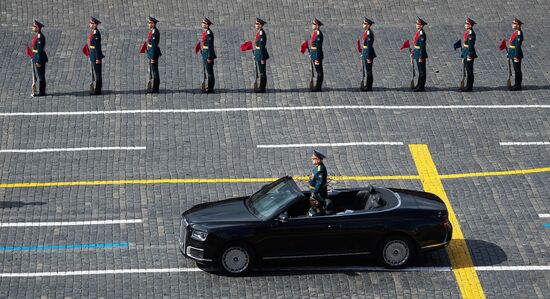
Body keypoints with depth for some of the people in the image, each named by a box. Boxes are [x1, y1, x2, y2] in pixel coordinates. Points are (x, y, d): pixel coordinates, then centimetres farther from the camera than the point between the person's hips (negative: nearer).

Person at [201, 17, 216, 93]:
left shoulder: (209, 34, -18)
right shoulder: (205, 32, 12)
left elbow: (210, 46, -20)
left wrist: (209, 57, -21)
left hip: (208, 54, -10)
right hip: (204, 54, 10)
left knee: (209, 72, -4)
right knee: (206, 71, 15)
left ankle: (210, 88, 1)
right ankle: (207, 87, 22)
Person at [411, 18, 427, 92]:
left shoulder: (421, 34, -20)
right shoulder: (419, 32, 10)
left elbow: (422, 46, -21)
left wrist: (421, 57, -21)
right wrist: (413, 52, 22)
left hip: (420, 54, -10)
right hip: (417, 53, 10)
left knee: (422, 71, -2)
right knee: (420, 70, 18)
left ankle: (421, 87, 3)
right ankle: (419, 85, 27)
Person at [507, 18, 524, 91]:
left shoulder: (518, 33, -17)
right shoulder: (515, 33, 12)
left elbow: (518, 46, -21)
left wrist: (516, 56, -22)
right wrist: (509, 53, 19)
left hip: (516, 54, -10)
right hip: (513, 54, 10)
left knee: (517, 70, -4)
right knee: (516, 69, 14)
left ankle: (518, 85, 1)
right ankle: (517, 84, 21)